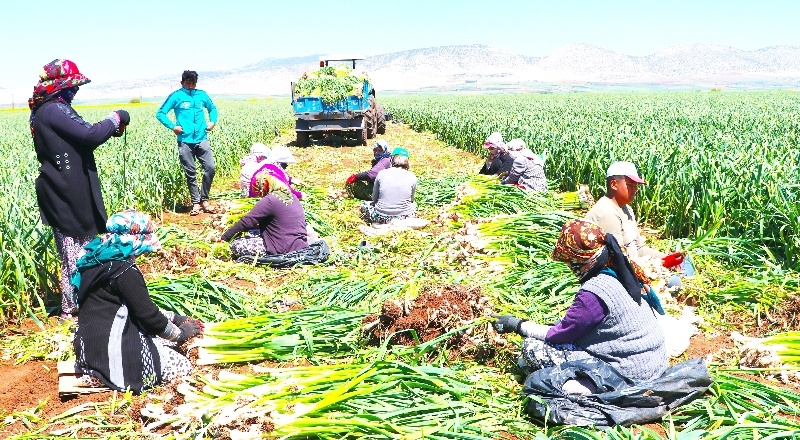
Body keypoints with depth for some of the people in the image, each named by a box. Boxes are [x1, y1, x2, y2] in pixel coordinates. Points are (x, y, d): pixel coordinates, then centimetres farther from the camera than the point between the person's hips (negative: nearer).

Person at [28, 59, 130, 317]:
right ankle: (72, 306, 9)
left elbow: (80, 138, 17)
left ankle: (75, 299, 26)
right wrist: (117, 118, -9)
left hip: (65, 190, 10)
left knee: (76, 247, 17)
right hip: (68, 192, -10)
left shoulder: (46, 110, 15)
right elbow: (89, 136, -23)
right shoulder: (54, 110, -17)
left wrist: (111, 129, 7)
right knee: (75, 250, -1)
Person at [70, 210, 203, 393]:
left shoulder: (100, 259, 8)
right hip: (108, 352, -10)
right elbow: (149, 315, -16)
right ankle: (109, 376, -5)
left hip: (92, 343, 10)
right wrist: (182, 333, 0)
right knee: (182, 367, -3)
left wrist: (176, 318, 14)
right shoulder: (124, 271, -21)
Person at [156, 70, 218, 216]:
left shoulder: (202, 95, 13)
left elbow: (212, 108, 30)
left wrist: (213, 121, 12)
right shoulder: (176, 96, 3)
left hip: (202, 139, 2)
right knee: (191, 173, 2)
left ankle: (204, 199, 8)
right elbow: (160, 113, 3)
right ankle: (195, 203, 11)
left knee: (210, 167, -8)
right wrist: (173, 126, -8)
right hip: (185, 141, -2)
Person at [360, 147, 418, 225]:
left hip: (381, 218, -1)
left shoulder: (382, 174, -1)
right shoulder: (412, 177, -1)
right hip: (403, 218, 1)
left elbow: (374, 199, 9)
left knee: (364, 205, 29)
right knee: (413, 205, 35)